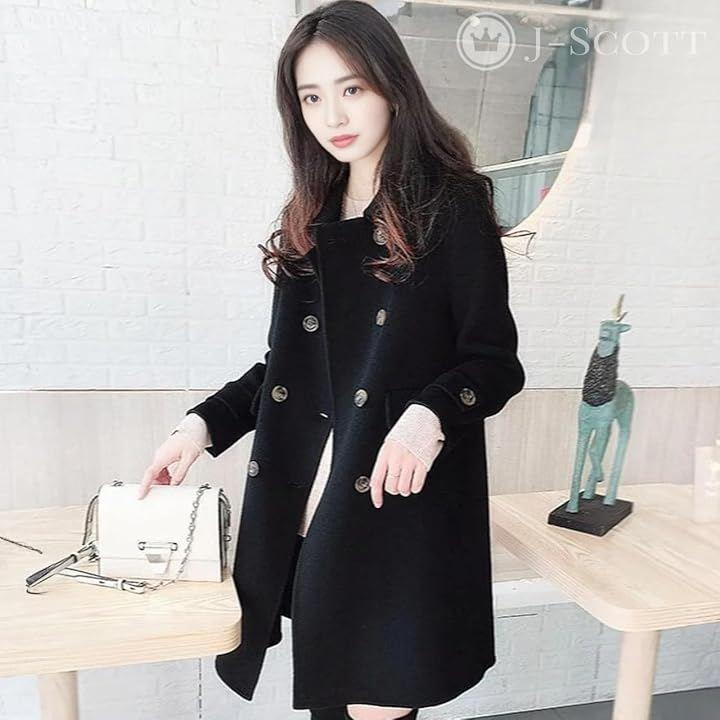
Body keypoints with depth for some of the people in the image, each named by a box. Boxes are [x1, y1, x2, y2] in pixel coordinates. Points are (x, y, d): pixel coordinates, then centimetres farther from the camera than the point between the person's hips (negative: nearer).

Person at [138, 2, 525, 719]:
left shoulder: (453, 208, -4)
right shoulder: (311, 223, 13)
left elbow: (496, 362, -5)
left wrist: (431, 414, -24)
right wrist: (204, 423, 6)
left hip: (402, 506, -5)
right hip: (303, 511, 5)